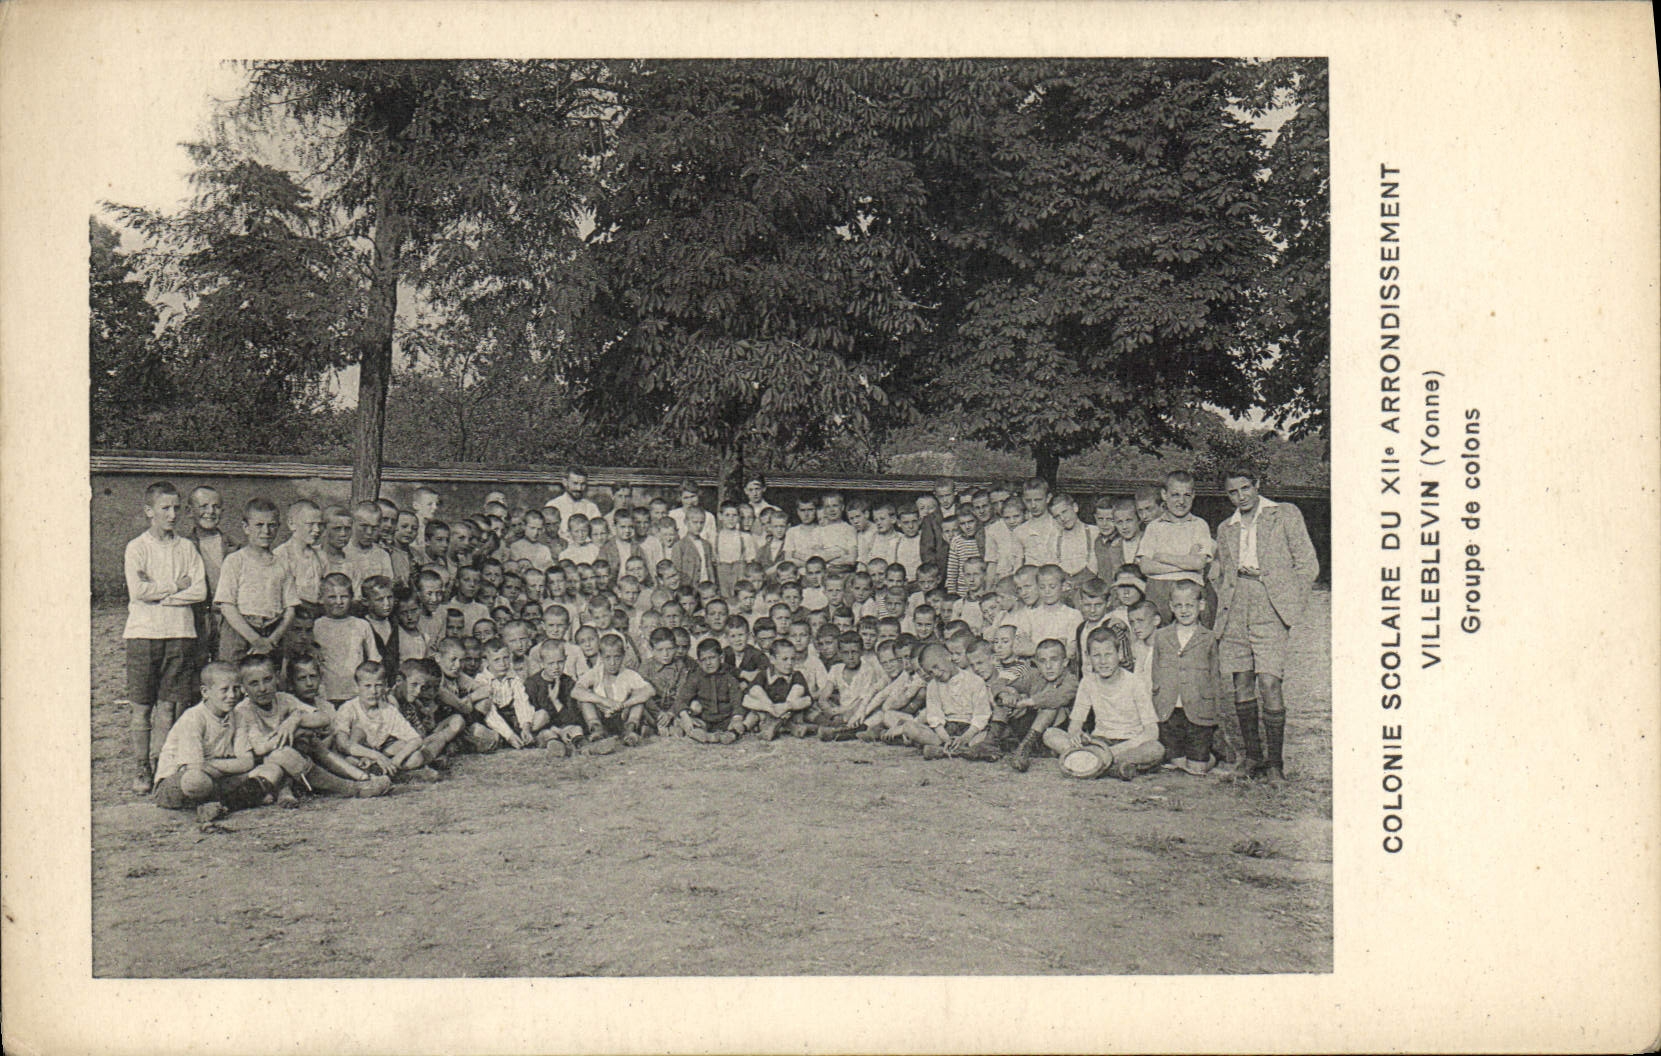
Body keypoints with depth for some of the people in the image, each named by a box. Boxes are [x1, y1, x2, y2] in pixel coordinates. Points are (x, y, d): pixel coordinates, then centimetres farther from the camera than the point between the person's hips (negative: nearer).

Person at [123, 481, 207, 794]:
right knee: (142, 706, 0)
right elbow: (138, 591, -12)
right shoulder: (137, 547, 2)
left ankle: (160, 767, 8)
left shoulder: (187, 548, 10)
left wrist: (158, 593, -8)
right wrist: (177, 585, -5)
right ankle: (141, 771, 5)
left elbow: (200, 591, 0)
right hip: (144, 632, -2)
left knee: (168, 706, 3)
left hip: (180, 632, 2)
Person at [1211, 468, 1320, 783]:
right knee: (1242, 686, 3)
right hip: (1235, 615, 5)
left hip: (1269, 613, -5)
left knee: (1270, 683, -14)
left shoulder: (1285, 514, 7)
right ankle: (1252, 757, 12)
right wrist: (1223, 606, 9)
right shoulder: (1226, 529, 20)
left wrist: (1266, 577, -3)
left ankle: (1275, 762, -6)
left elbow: (1308, 565, 4)